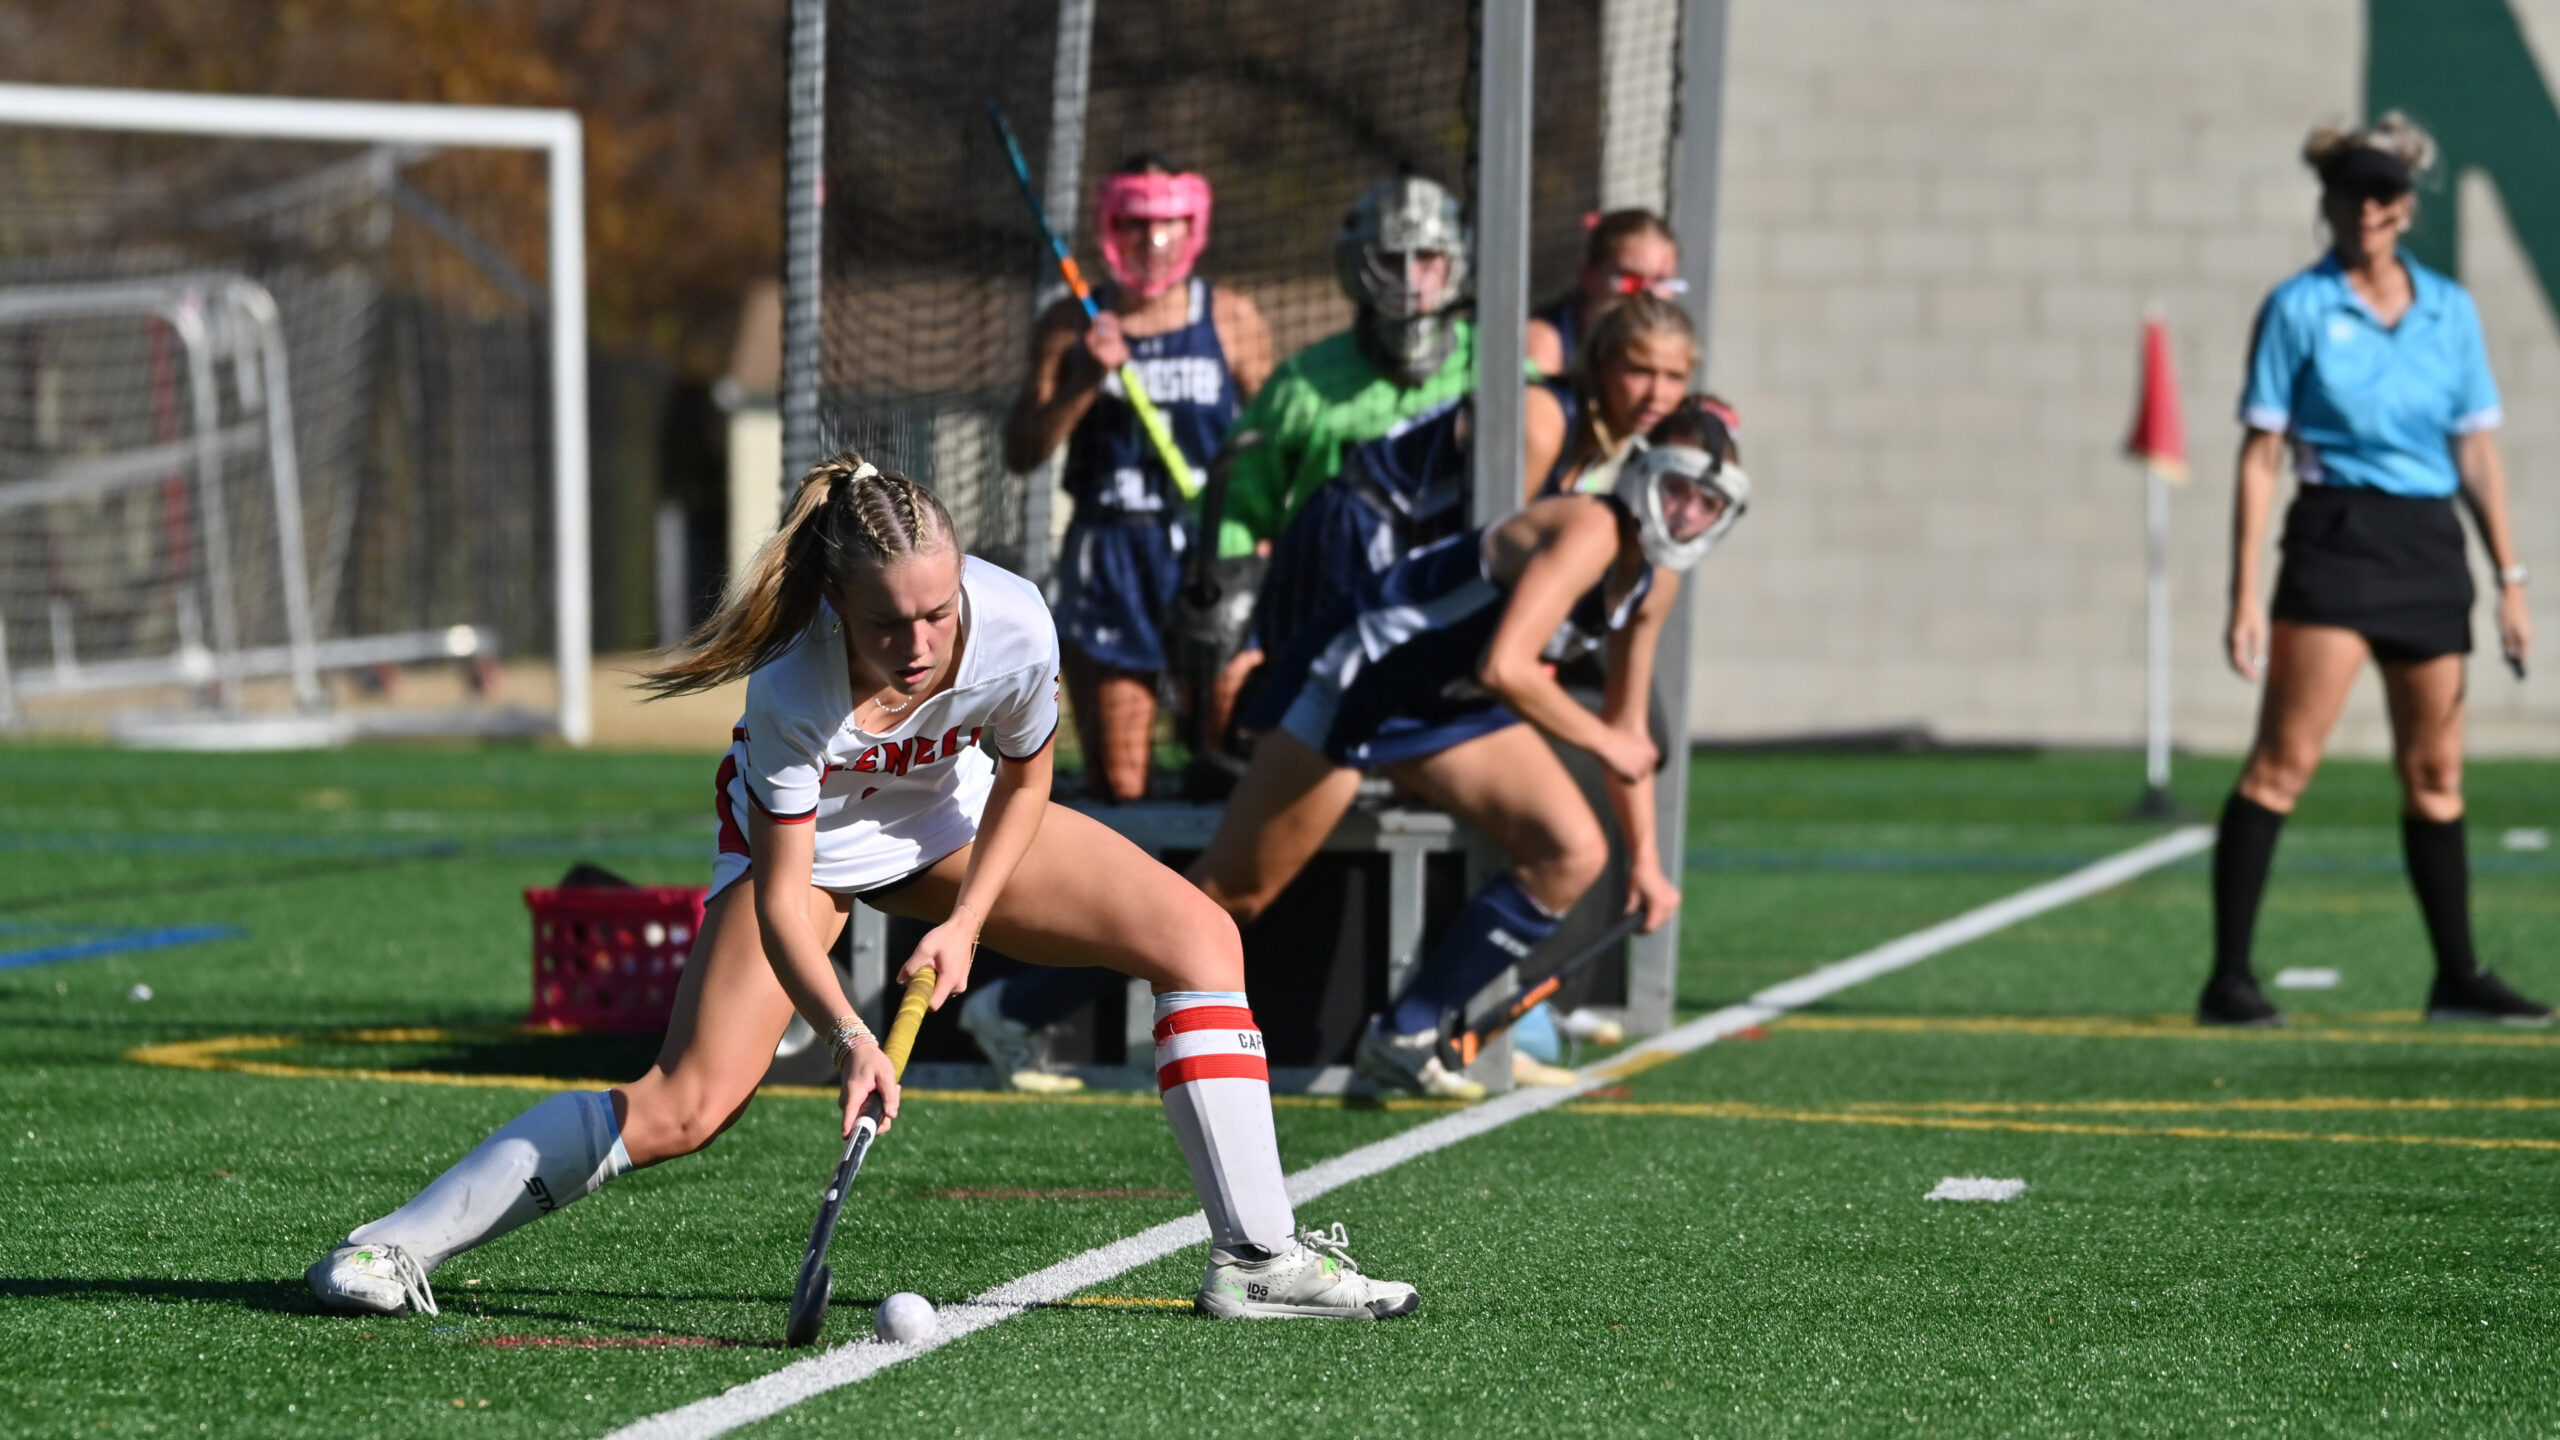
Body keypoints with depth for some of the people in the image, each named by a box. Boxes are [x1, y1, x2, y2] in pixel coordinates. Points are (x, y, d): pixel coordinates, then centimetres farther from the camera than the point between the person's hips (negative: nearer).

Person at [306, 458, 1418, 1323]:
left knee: (1200, 939, -7)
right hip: (805, 836, -4)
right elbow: (780, 895, -33)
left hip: (956, 818, 4)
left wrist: (965, 922, -15)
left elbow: (1023, 779, -8)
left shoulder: (1014, 627, -31)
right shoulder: (793, 690, -40)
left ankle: (1257, 1259, -1)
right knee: (685, 1107, -18)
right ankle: (395, 1246, -10)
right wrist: (846, 1036, -46)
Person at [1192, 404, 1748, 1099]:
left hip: (1450, 707, 9)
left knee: (1575, 855, -7)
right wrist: (1603, 740, -27)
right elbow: (1505, 666, -40)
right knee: (1234, 892, -3)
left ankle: (1403, 1038, 2)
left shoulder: (1655, 580, 1)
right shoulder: (1589, 532, -28)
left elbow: (1626, 722, 14)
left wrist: (1645, 856, 16)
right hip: (1358, 678, -8)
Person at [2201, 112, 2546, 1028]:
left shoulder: (2450, 311, 10)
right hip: (2336, 539, -5)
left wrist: (2510, 581, 10)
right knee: (2284, 762, -12)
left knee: (2436, 774, 10)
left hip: (2431, 548, 5)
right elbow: (2260, 455, -2)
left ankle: (2457, 979, 18)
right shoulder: (2298, 309, -1)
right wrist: (2245, 595, -8)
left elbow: (2477, 450, 14)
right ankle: (2229, 980, -12)